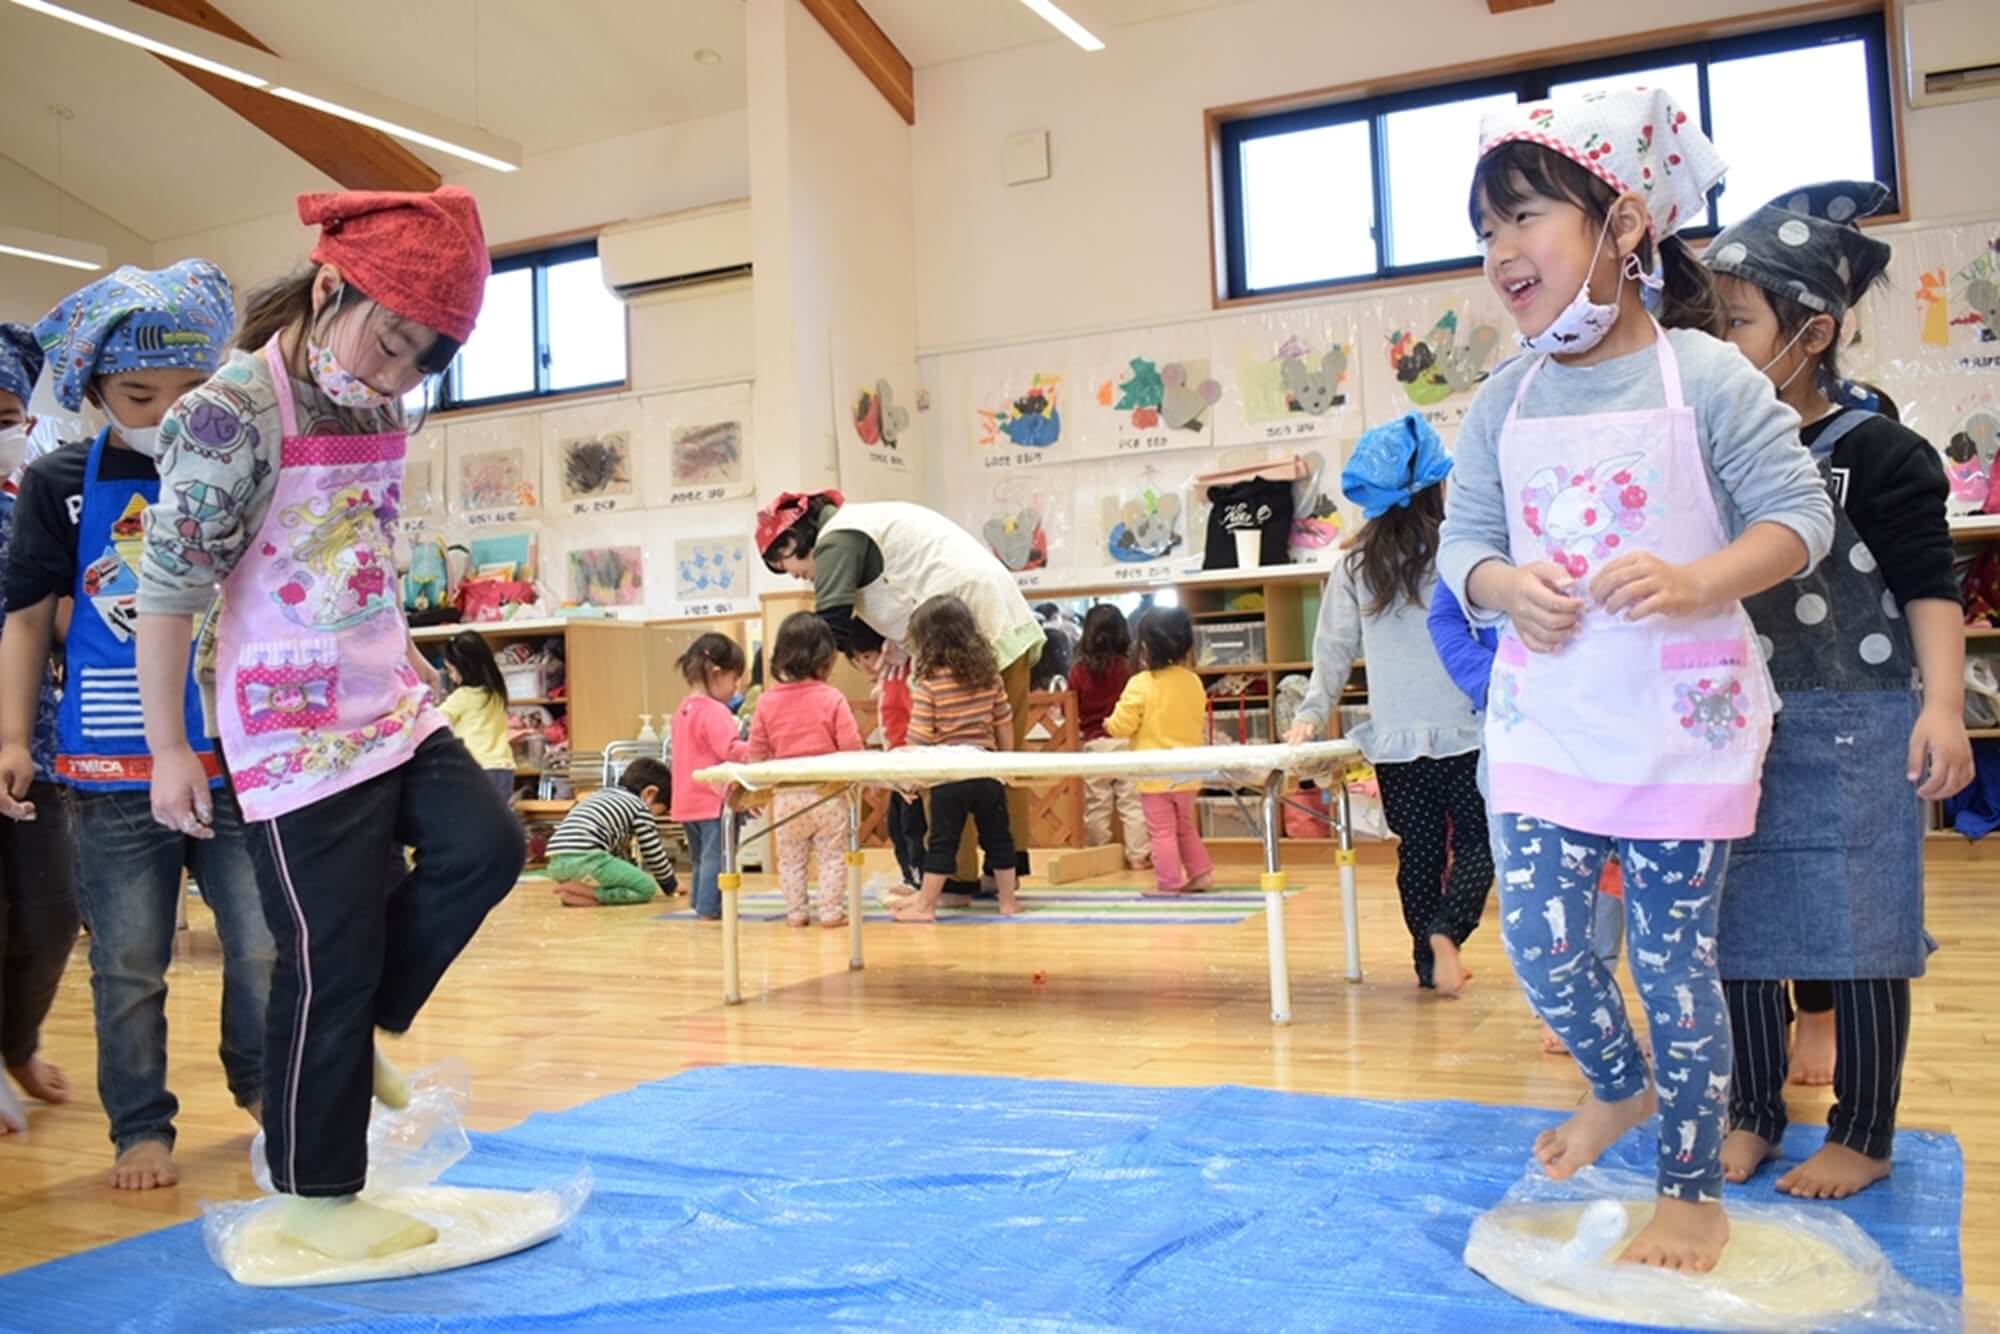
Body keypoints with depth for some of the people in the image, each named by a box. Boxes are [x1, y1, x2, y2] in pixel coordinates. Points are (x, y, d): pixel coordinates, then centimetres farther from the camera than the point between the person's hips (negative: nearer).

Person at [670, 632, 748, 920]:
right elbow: (730, 750, -24)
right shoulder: (715, 712, -17)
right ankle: (709, 909, -4)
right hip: (714, 800, -9)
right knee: (716, 857, -5)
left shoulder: (683, 710, 13)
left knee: (701, 858, 19)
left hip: (687, 801, 9)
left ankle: (702, 904, 26)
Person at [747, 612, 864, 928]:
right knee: (832, 855, 7)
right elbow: (851, 747, -10)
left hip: (786, 795, 3)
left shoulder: (767, 701, 0)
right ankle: (831, 910, 7)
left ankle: (796, 911, 17)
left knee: (790, 857, 14)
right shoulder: (831, 699, -9)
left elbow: (756, 753, 3)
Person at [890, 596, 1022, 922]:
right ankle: (1009, 900, 20)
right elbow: (1004, 723, 10)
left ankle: (926, 905, 12)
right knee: (997, 837, 13)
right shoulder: (989, 674, 3)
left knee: (942, 842, 4)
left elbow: (920, 738, -12)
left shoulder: (927, 681, -12)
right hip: (988, 770, 4)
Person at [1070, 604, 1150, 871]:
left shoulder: (1079, 671, -3)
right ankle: (1138, 856, 5)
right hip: (1127, 741, -1)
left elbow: (1071, 710, 3)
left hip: (1094, 744, 1)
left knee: (1096, 806, 9)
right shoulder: (1131, 667, -7)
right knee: (1132, 803, 4)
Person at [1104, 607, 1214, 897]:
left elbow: (1122, 725, -14)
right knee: (1184, 827, 22)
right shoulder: (1193, 682, 1)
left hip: (1155, 775, -6)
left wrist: (1109, 723, 7)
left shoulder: (1141, 684, -17)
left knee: (1161, 831, 3)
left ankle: (1168, 882, 5)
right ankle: (1201, 872, 20)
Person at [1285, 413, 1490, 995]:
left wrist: (1311, 714, 11)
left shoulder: (1356, 565, 4)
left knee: (1418, 849, 11)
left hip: (1395, 739, 3)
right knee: (1475, 843, 6)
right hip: (1463, 729, -3)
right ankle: (1445, 932, -16)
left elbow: (1334, 647, 5)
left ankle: (1429, 959, 16)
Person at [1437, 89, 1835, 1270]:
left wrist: (1696, 581, -25)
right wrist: (1502, 585, -17)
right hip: (1547, 717, 4)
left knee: (1675, 953, 6)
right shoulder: (1506, 400, 3)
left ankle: (1695, 1190, 26)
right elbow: (1464, 541, 6)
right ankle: (1621, 1089, 38)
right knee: (1537, 940, 5)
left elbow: (1798, 515, -8)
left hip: (1680, 719, -4)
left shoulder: (1705, 374, -9)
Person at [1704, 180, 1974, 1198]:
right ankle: (1753, 1114, 26)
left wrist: (1943, 705, -18)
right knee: (1738, 930, 11)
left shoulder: (1877, 456, -8)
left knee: (1854, 931, 3)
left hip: (1851, 732, -5)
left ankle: (1863, 1135, 19)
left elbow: (1929, 589, -8)